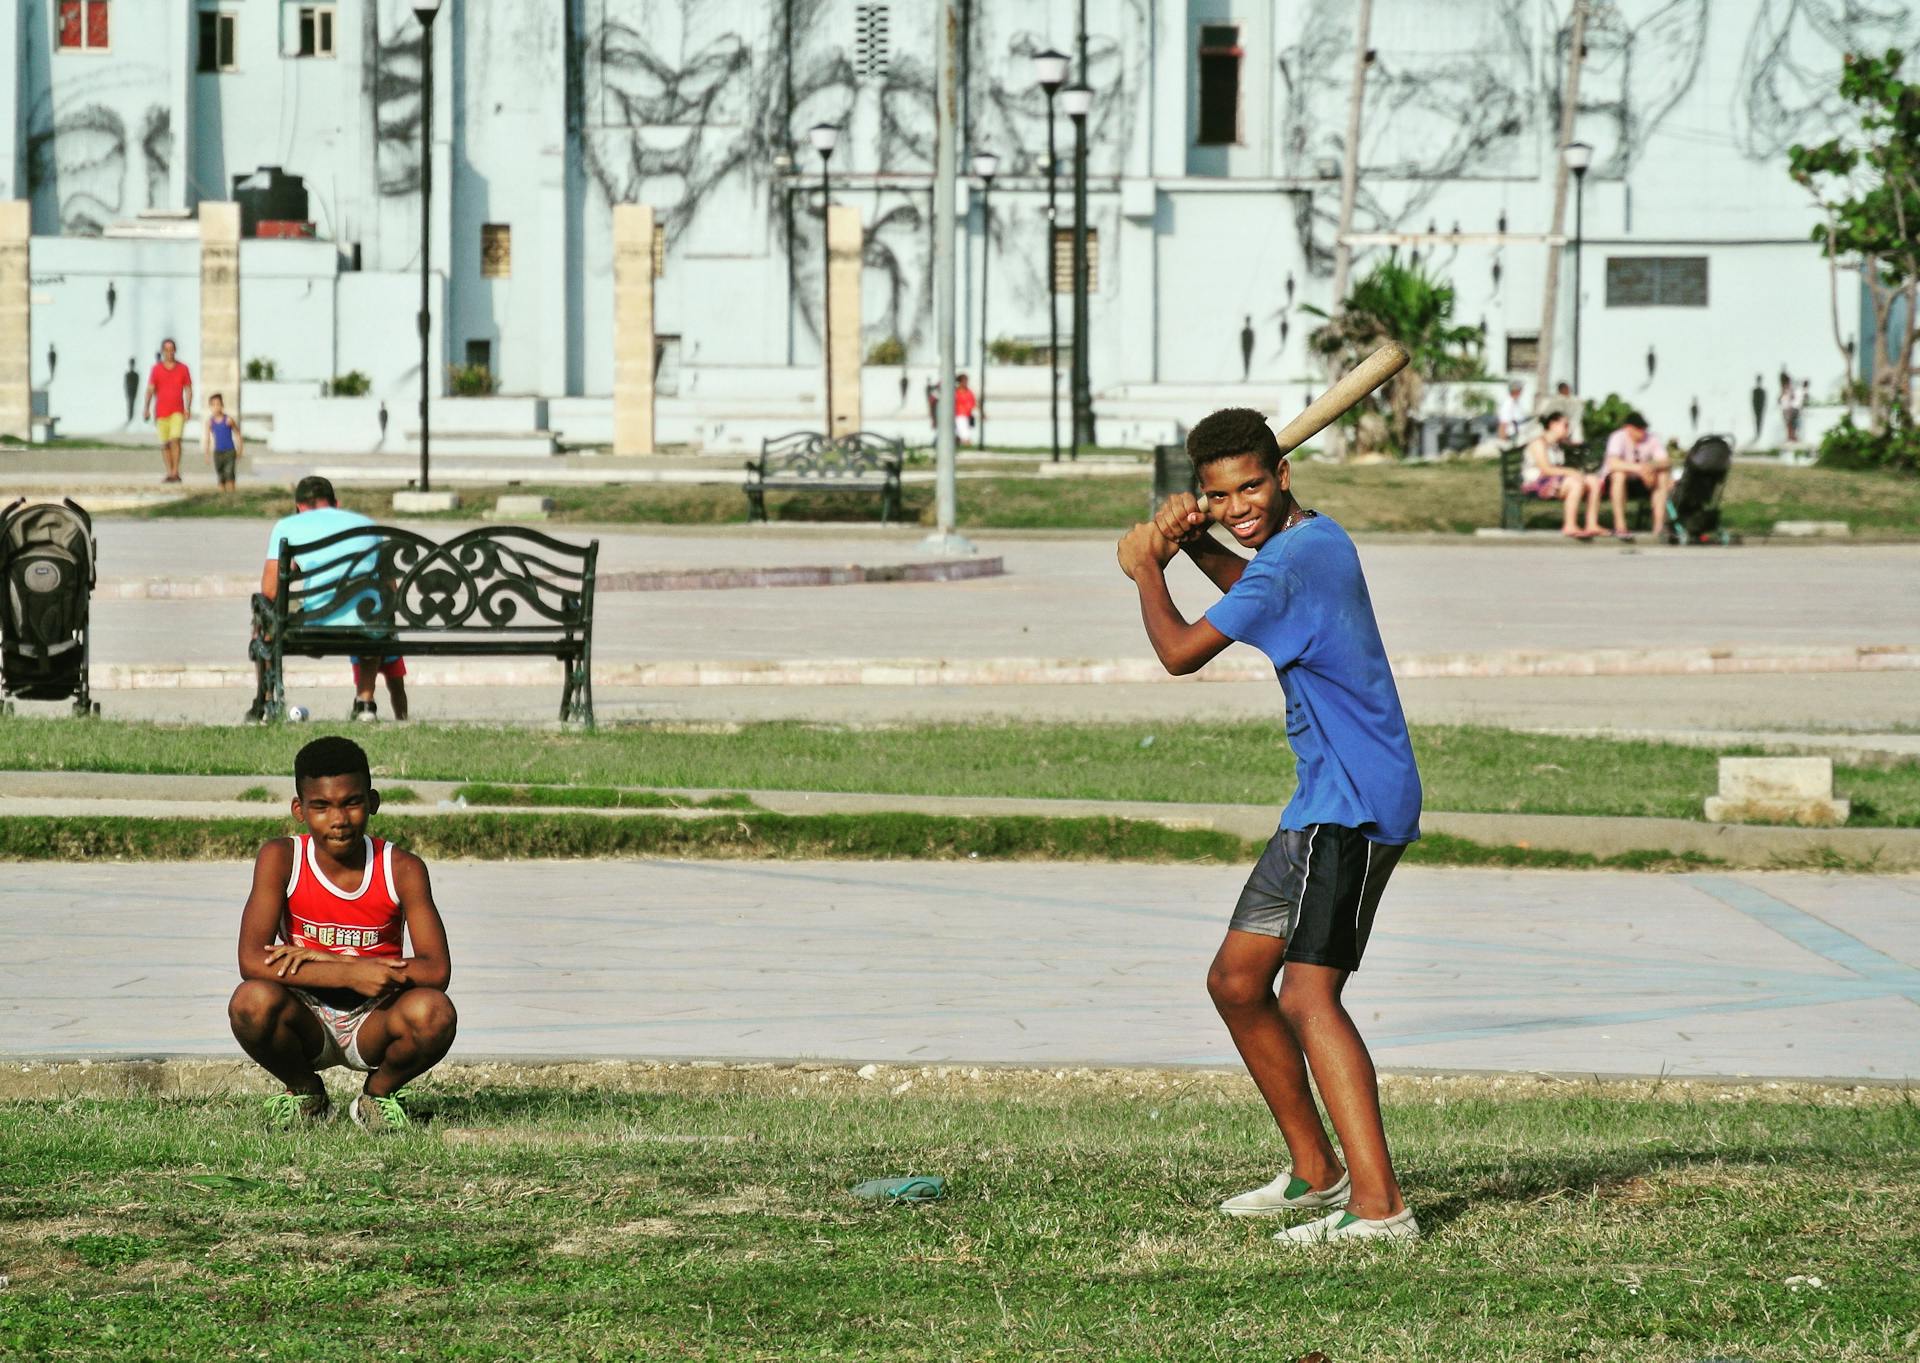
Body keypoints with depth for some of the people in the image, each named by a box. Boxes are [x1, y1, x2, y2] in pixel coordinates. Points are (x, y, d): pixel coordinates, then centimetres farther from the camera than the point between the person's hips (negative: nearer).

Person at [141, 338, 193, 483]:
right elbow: (150, 390, -2)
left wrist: (188, 408, -6)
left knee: (175, 440, -16)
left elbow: (188, 390, 6)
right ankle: (169, 473, 9)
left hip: (177, 411, -1)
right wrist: (146, 409, -12)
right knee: (165, 444, 3)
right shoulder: (156, 370, 3)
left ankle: (176, 472, -13)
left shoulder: (183, 369, 4)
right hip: (161, 412, 1)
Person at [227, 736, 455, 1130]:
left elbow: (436, 971, -19)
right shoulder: (281, 859, -11)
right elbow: (251, 961, -21)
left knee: (434, 1013, -32)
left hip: (371, 1024, 0)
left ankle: (377, 1095, 3)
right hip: (307, 1022, 0)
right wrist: (350, 974, -32)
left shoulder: (402, 870, -10)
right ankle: (305, 1093, 1)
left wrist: (325, 961, -25)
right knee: (252, 1002, -34)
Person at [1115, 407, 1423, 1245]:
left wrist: (1146, 571, 0)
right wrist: (1191, 545, 15)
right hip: (1323, 805, 11)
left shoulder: (1293, 560, -18)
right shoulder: (1318, 540, 14)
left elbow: (1180, 652, -19)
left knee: (1308, 995, -22)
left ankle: (1379, 1207, -32)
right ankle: (1315, 1175, 27)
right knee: (1236, 981, 18)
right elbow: (1253, 594, 36)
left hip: (1355, 807, -11)